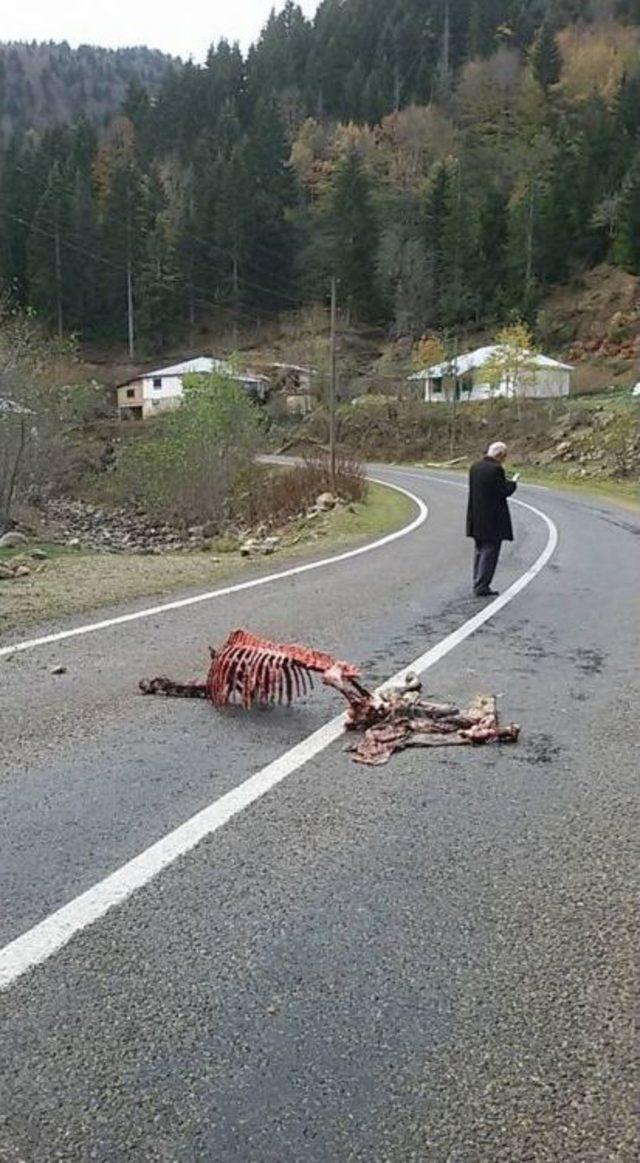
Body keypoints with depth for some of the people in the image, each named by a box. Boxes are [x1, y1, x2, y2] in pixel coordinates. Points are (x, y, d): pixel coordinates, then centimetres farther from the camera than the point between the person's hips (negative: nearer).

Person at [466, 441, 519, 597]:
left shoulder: (474, 466, 7)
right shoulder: (496, 469, -17)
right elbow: (504, 492, -16)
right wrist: (513, 482, 4)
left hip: (477, 518, 8)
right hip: (492, 519, -8)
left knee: (480, 551, 17)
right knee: (490, 551, -1)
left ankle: (478, 584, 22)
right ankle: (482, 587, 0)